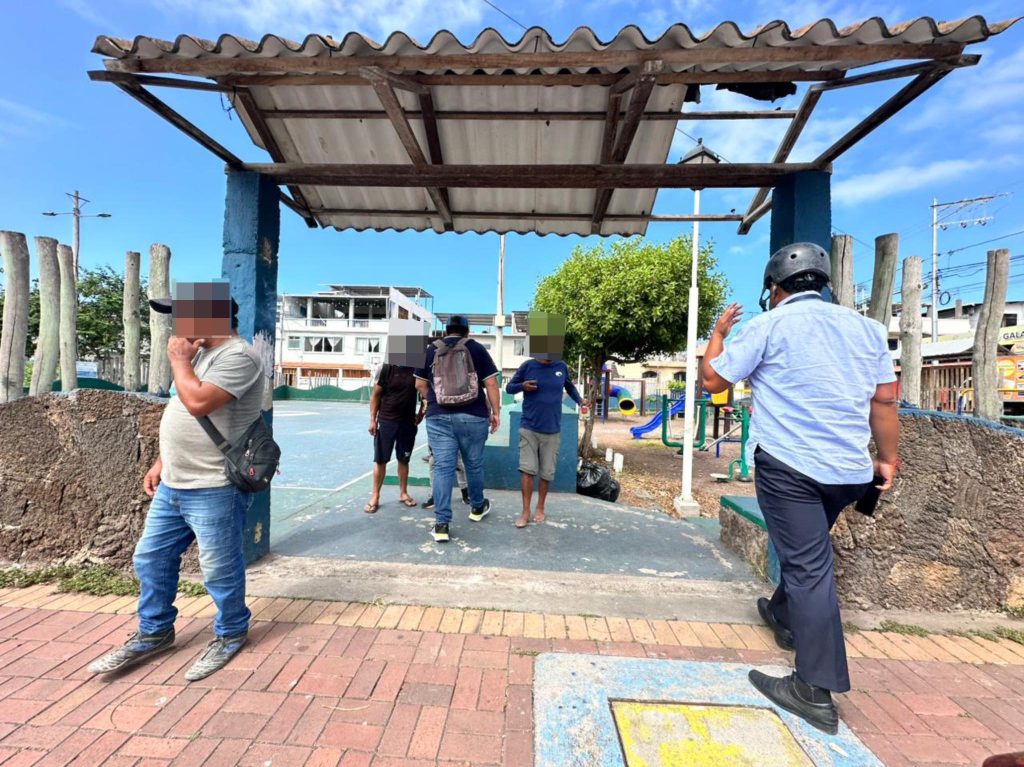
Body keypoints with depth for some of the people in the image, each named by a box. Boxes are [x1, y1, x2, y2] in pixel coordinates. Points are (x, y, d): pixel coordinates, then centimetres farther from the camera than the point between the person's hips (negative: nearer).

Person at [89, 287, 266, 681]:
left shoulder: (237, 355, -18)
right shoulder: (202, 354, 15)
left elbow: (197, 403, -29)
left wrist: (178, 360, -13)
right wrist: (162, 462, 18)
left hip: (214, 490, -10)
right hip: (173, 485, 10)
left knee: (219, 570, 6)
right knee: (150, 560, 20)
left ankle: (230, 635, 27)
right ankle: (154, 633, 38)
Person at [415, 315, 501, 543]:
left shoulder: (431, 350, 9)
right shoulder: (476, 349, 3)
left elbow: (420, 384, 13)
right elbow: (491, 383, -2)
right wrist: (495, 412, 5)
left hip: (438, 417, 1)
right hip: (473, 417, -1)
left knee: (442, 467, 2)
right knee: (474, 464, 16)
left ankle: (441, 524, 0)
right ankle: (477, 507, 35)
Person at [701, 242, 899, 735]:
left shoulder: (769, 325, -6)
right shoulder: (866, 327, 10)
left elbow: (714, 381, -4)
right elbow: (884, 400, 10)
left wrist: (719, 333, 11)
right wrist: (886, 457, 19)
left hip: (788, 465, -6)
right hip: (849, 469, 6)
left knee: (808, 568, -1)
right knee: (807, 552, 25)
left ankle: (816, 692, 5)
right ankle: (784, 617, 46)